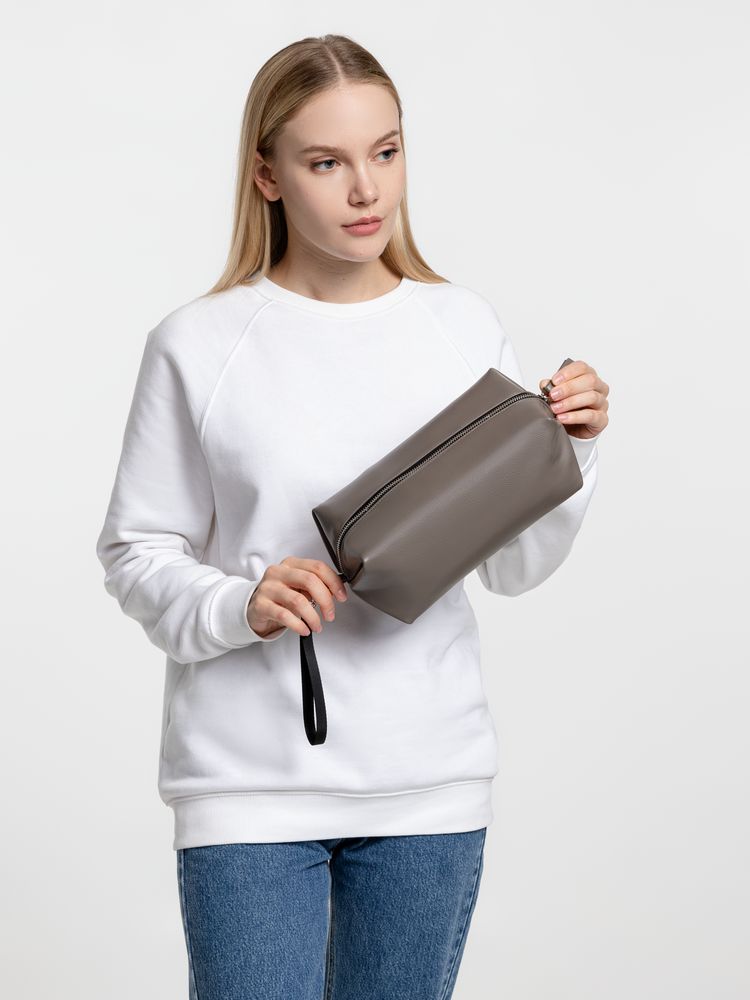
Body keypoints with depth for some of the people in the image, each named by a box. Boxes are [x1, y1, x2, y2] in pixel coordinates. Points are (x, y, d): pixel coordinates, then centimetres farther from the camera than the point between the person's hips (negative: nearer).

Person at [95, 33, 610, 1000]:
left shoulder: (465, 327, 3)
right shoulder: (199, 344, -6)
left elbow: (512, 568, 8)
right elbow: (135, 551, -1)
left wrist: (567, 457, -9)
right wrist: (237, 607, -18)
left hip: (430, 777, 3)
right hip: (249, 783, -3)